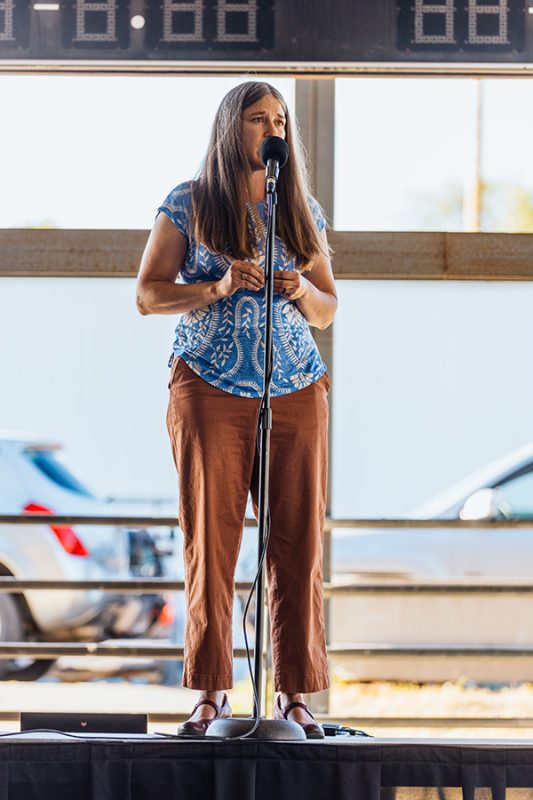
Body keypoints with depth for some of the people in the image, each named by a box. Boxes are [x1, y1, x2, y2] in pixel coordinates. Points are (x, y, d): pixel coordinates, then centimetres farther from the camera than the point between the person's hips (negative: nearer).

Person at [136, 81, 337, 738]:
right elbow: (147, 295, 1)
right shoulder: (188, 204, 4)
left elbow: (328, 309, 17)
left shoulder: (303, 212, 13)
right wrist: (219, 288, -13)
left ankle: (294, 693, 2)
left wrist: (302, 291, -5)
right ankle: (211, 692, 1)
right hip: (209, 389, -3)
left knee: (299, 542, -2)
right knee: (210, 541, -4)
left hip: (296, 391, 3)